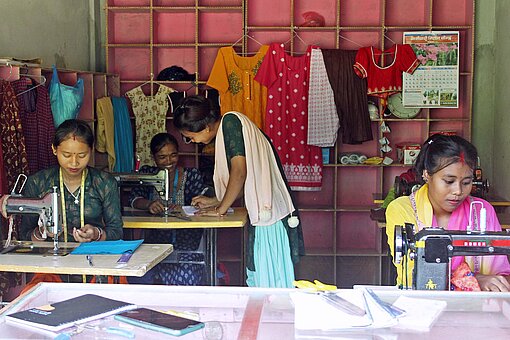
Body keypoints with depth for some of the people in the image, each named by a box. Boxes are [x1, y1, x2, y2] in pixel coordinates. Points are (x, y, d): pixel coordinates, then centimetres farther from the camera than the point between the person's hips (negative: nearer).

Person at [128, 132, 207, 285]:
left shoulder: (191, 175, 7)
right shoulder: (147, 173, 11)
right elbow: (133, 198, -2)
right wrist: (149, 204, -26)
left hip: (186, 241, -1)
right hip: (154, 240, 2)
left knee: (186, 275, -30)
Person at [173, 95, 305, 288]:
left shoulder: (230, 121, -10)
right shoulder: (223, 133, 18)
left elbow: (239, 172, -18)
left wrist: (220, 209, -7)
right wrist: (215, 201, 24)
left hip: (271, 216, -10)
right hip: (263, 216, 10)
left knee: (271, 282, -4)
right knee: (256, 279, 13)